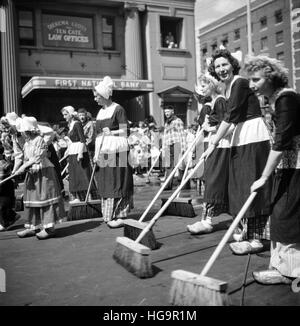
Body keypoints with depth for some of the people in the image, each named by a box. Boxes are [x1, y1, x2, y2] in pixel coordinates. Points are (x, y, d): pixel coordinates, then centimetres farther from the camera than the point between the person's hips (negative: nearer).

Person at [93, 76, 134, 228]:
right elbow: (98, 134, 17)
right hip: (103, 151, 7)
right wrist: (96, 153, 12)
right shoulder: (100, 112, 16)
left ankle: (119, 215, 1)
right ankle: (109, 215, 16)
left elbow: (124, 131, -7)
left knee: (117, 182, -5)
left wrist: (111, 132, -23)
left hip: (116, 150, -7)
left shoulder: (118, 109, -5)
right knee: (105, 183, 8)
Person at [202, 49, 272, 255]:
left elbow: (231, 116, -20)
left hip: (253, 137, -9)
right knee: (240, 184, 12)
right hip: (240, 137, 9)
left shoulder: (240, 83, -12)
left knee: (252, 185, -9)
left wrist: (214, 143, -22)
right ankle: (247, 230, 24)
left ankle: (255, 238, -5)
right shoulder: (228, 88, 15)